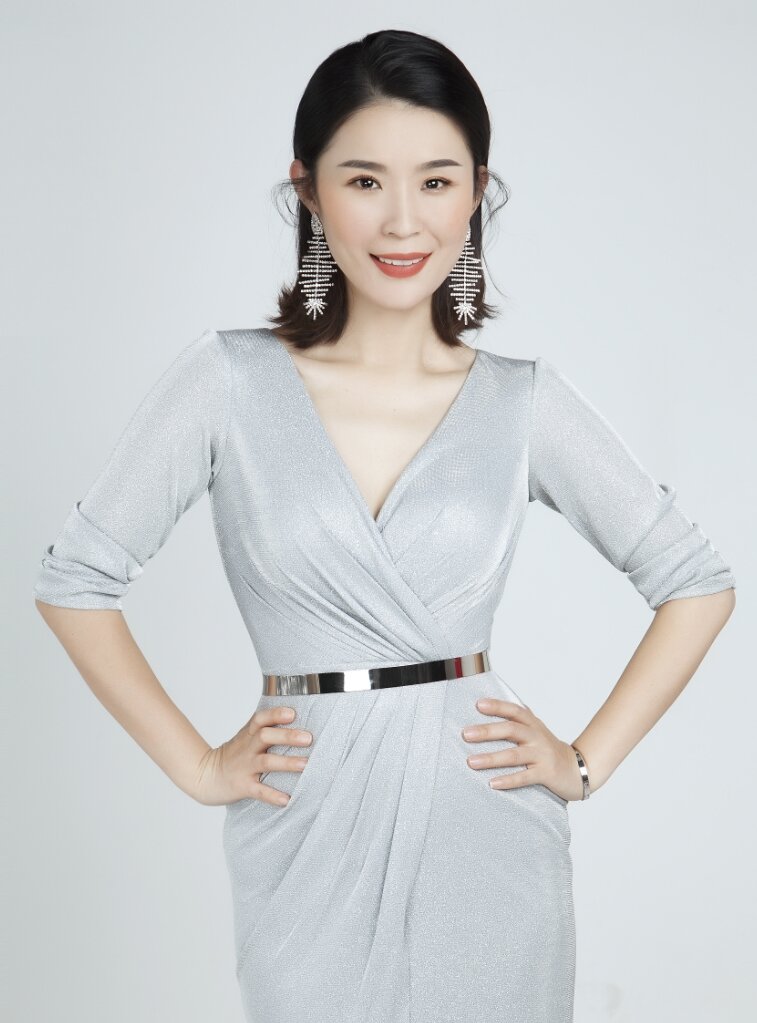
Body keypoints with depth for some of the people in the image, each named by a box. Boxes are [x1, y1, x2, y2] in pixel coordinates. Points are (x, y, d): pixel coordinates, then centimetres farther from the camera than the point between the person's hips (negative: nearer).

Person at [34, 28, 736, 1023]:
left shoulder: (526, 400, -1)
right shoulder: (229, 380, -5)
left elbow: (698, 583, 7)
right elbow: (76, 579, 1)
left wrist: (587, 761, 1)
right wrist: (196, 765, -1)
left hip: (489, 841, 1)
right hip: (310, 850, -1)